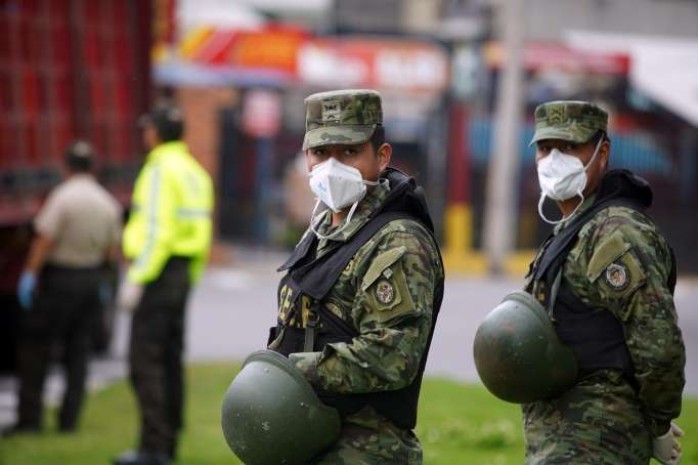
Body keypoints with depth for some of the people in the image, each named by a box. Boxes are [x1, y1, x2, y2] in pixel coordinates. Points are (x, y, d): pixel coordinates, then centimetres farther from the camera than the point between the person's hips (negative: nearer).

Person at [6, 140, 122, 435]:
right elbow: (113, 250, 6)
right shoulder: (108, 203, 2)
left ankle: (29, 418, -3)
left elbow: (44, 239, -21)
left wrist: (29, 275, -16)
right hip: (92, 278, 5)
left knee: (36, 349, 1)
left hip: (58, 278, -5)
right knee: (78, 351, 11)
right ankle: (69, 418, 8)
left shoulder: (62, 197, -16)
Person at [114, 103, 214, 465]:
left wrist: (136, 279, -20)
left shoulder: (161, 170, -13)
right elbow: (202, 236, 16)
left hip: (156, 272, -9)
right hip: (183, 272, 9)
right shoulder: (195, 172, 15)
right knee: (169, 360, 12)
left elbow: (156, 231, -21)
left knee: (145, 361, -8)